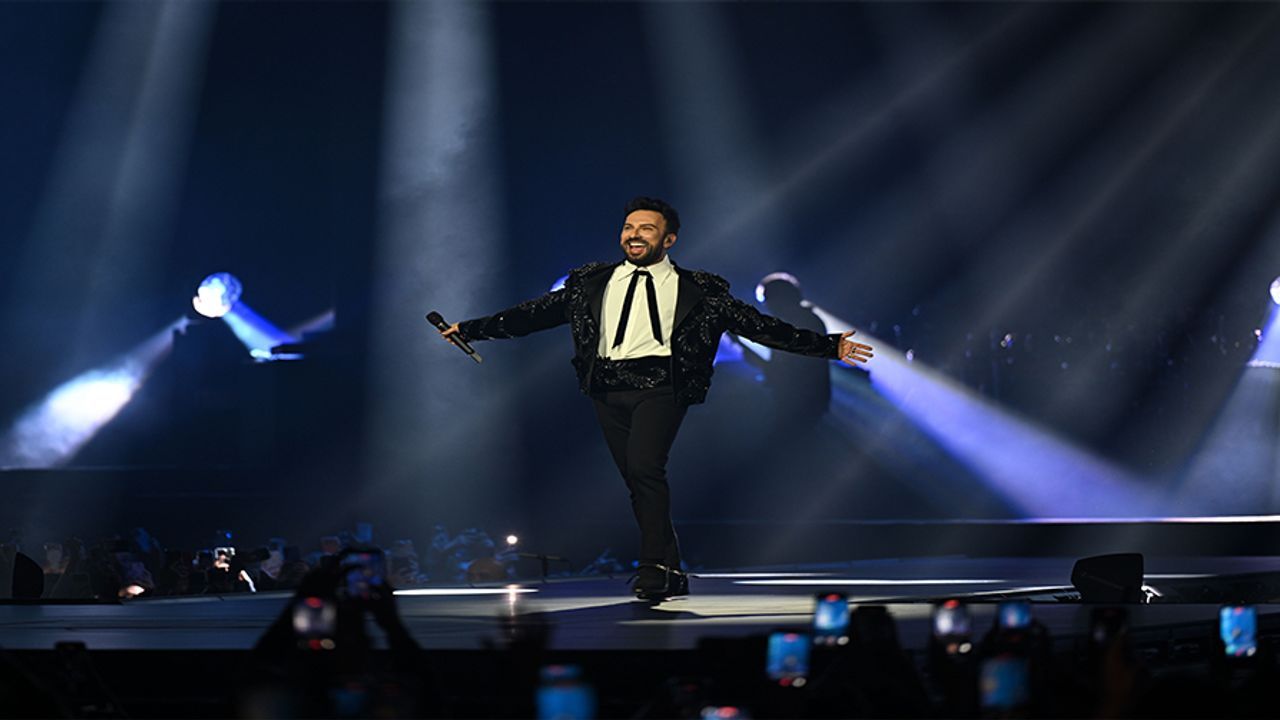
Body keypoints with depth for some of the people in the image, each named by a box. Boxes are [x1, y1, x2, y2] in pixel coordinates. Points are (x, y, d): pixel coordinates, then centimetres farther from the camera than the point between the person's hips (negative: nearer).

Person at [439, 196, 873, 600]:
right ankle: (671, 575, 14)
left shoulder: (697, 291, 9)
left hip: (659, 387, -4)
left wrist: (828, 347, 2)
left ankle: (654, 568, -18)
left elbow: (756, 325, 8)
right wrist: (471, 329, 14)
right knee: (637, 483, 3)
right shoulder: (592, 283, 17)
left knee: (644, 469, -24)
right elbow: (536, 314, 18)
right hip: (608, 391, 4)